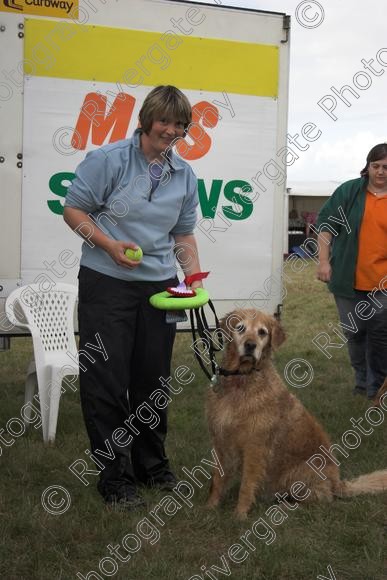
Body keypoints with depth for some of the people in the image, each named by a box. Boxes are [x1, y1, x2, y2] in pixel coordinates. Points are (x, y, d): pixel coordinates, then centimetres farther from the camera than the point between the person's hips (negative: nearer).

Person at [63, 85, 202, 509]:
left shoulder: (184, 175, 6)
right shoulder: (108, 159, -9)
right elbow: (73, 209, -5)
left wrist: (195, 275, 0)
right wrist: (110, 245, -19)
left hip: (160, 286, 5)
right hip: (107, 284, -5)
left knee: (153, 379, 13)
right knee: (107, 381, -1)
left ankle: (152, 465, 30)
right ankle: (115, 477, 11)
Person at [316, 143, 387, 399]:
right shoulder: (349, 191, 0)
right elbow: (327, 223, 1)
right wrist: (324, 260, -7)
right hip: (349, 280, 1)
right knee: (354, 332, 11)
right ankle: (362, 380, 26)